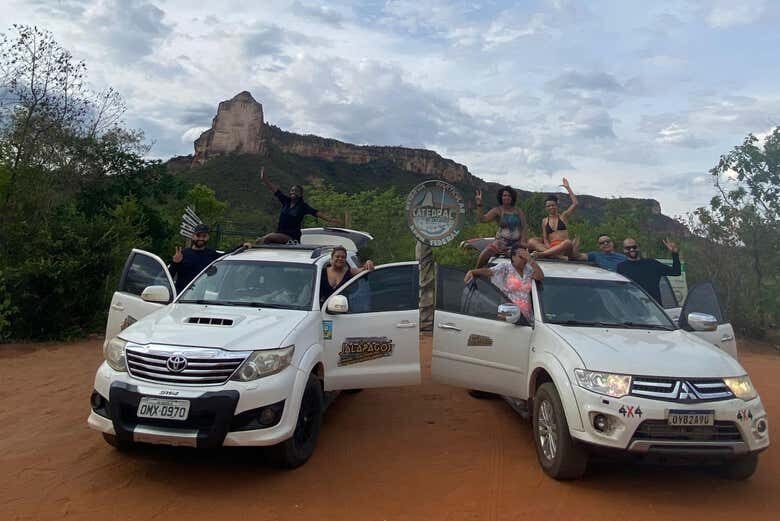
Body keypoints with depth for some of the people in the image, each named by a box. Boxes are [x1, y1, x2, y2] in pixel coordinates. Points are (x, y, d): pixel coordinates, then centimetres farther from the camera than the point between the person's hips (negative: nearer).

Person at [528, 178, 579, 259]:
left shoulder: (563, 216, 13)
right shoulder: (544, 221, 17)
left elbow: (576, 204, 1)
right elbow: (545, 239, 7)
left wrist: (568, 188, 2)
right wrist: (549, 248, -15)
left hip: (563, 248, -2)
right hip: (550, 247, 2)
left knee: (568, 242, -37)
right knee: (531, 242, -22)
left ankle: (542, 253, -38)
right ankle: (558, 255, -41)